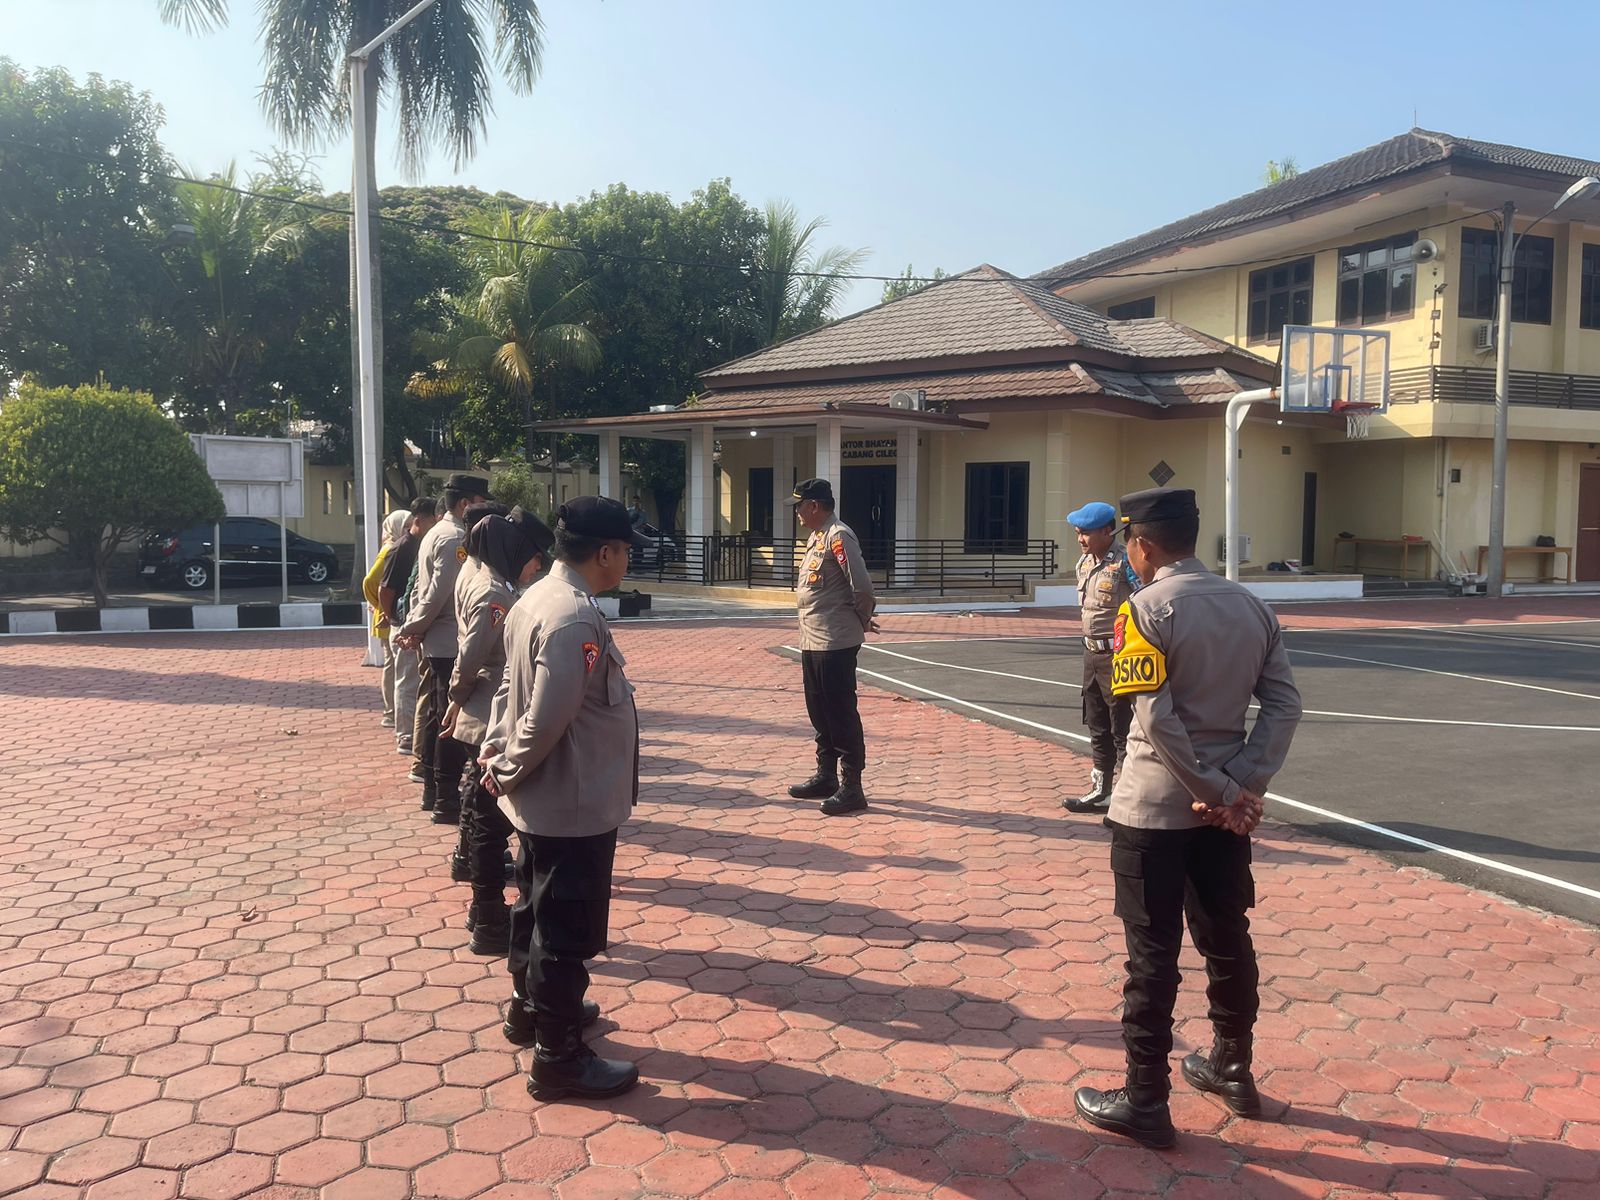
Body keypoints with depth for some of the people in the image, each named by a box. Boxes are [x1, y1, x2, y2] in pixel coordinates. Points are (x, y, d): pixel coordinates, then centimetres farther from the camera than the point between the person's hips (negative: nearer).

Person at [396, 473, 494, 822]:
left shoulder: (436, 533, 16)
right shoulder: (456, 538, -16)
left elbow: (423, 589, 15)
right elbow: (439, 594, -20)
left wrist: (412, 628, 7)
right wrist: (413, 629, -9)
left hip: (434, 644, 10)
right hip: (452, 645, -10)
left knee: (433, 715, 14)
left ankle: (432, 791, 23)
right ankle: (446, 801, 0)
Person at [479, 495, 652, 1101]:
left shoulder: (536, 597, 4)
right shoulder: (576, 619, -27)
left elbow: (512, 685, 12)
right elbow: (548, 719, -27)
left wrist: (496, 750, 9)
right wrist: (508, 772, -13)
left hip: (543, 799, 10)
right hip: (574, 804, -10)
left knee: (538, 909, 25)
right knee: (569, 930, 4)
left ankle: (529, 1009, 44)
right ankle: (559, 1060, 18)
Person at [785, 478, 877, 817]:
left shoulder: (839, 536, -15)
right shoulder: (816, 537, 15)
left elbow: (861, 585, -21)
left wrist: (863, 620, -6)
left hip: (835, 645, -10)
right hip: (812, 642, 10)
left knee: (842, 715, -4)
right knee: (819, 713, 17)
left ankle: (851, 788, 3)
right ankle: (826, 777, 29)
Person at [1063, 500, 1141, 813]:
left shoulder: (1125, 563, -17)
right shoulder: (1084, 563, 9)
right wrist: (1091, 645, 18)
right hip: (1092, 654, 9)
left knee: (1123, 730, -2)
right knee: (1098, 728, 17)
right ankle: (1100, 791, 29)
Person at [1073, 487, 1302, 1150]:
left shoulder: (1147, 608, -14)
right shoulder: (1251, 606, 6)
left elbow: (1157, 721, -21)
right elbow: (1284, 705, -1)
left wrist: (1218, 792, -14)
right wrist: (1242, 785, -8)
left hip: (1153, 808, -6)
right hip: (1224, 806, 6)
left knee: (1152, 955, 2)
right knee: (1227, 941, 19)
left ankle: (1144, 1103, 12)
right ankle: (1233, 1071, 35)